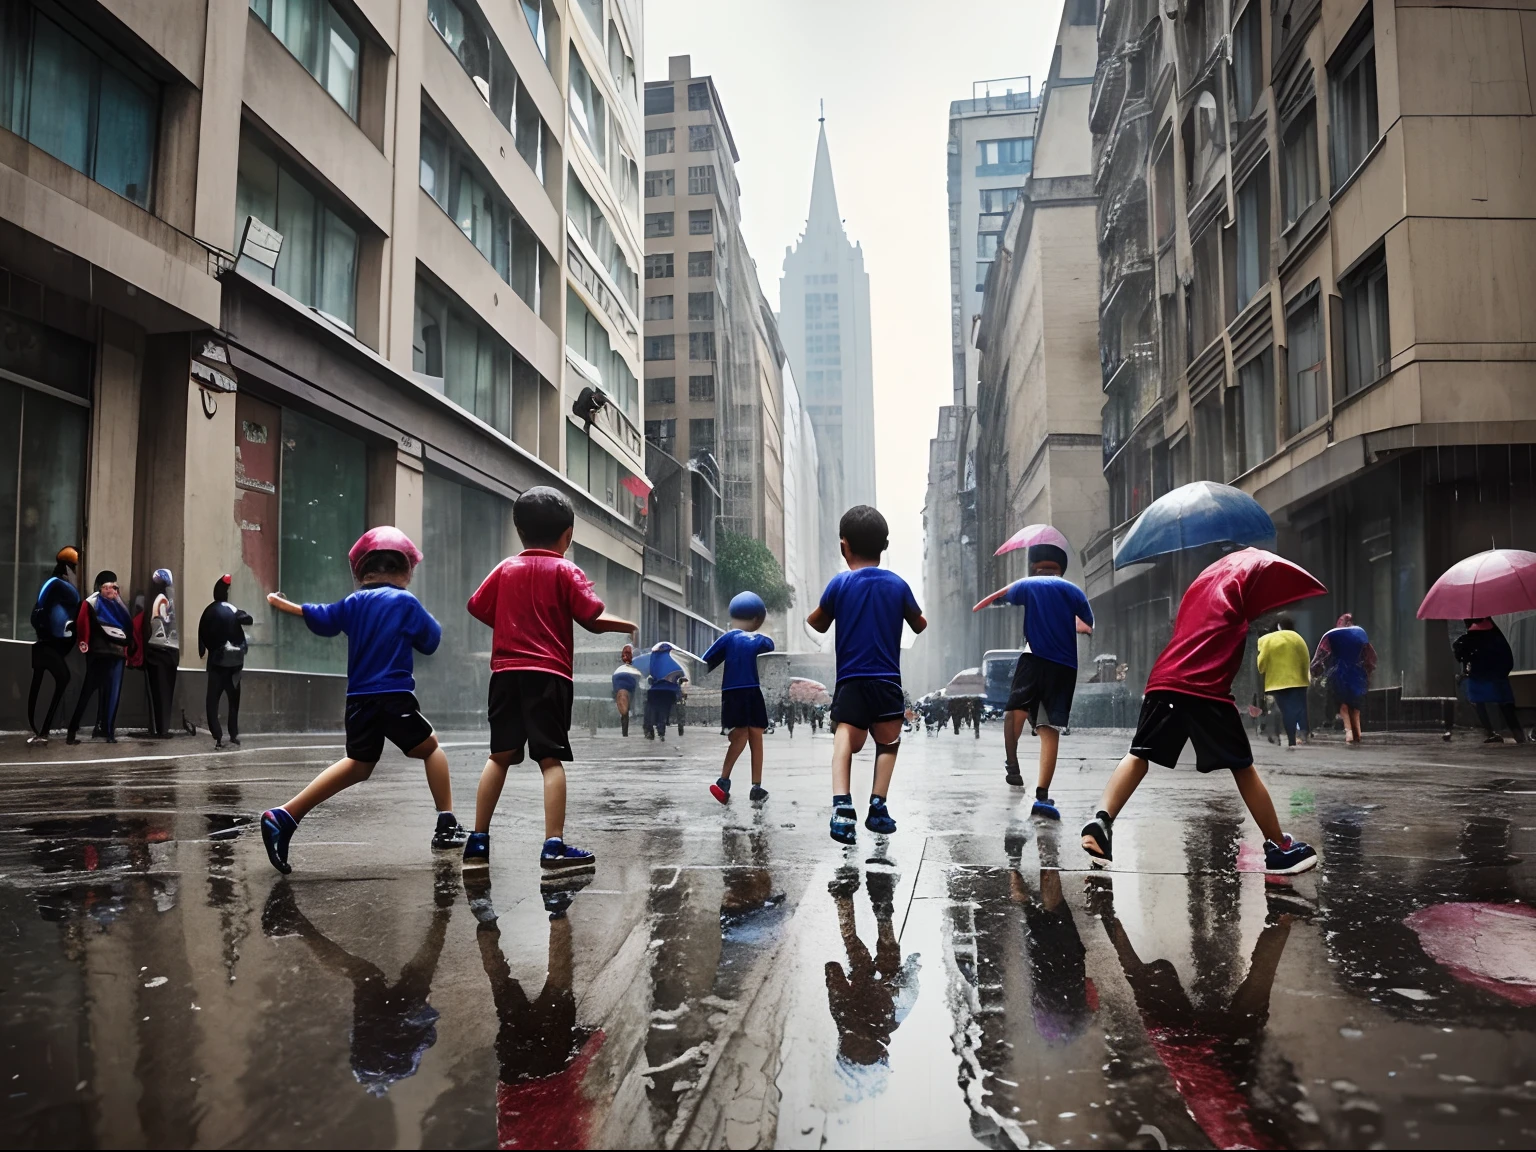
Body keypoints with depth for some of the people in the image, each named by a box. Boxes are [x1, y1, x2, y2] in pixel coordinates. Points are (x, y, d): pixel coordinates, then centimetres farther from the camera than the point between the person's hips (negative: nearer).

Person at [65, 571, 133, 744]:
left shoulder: (119, 607, 19)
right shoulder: (92, 604, 2)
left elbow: (128, 628, 17)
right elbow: (82, 622, -12)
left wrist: (127, 649, 9)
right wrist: (82, 641, -27)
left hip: (116, 655, 5)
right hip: (97, 654, -5)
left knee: (112, 694, 3)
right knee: (87, 691, -5)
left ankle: (108, 731, 6)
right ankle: (72, 730, -3)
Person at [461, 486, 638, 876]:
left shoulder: (505, 569, 10)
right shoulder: (566, 571, -2)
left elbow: (477, 607, 11)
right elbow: (592, 619, -11)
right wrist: (626, 626, 7)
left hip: (506, 672, 4)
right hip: (548, 675, -4)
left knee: (500, 756, 13)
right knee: (551, 759, -5)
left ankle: (478, 842, 14)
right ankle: (554, 847, -9)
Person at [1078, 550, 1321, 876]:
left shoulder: (1204, 578, 28)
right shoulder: (1255, 566, 9)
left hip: (1164, 679, 5)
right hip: (1207, 688, -5)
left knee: (1140, 755, 8)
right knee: (1243, 768, 7)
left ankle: (1101, 819, -13)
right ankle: (1280, 848, 18)